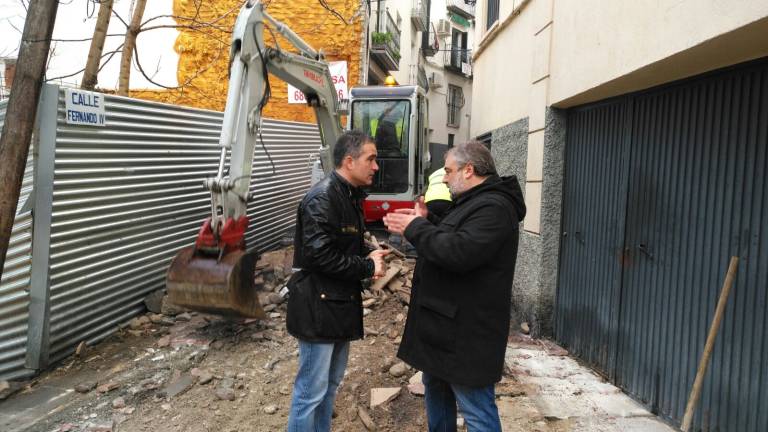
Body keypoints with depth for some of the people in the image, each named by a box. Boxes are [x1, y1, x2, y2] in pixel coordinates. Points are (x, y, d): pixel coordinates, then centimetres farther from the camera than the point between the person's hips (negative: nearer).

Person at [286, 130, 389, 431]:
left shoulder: (350, 197, 12)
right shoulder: (322, 197, -18)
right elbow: (319, 254, -25)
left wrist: (367, 256, 1)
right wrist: (368, 268, -15)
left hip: (340, 303, 10)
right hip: (318, 306, -10)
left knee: (331, 383, 20)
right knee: (311, 390, 1)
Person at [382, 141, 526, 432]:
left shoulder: (493, 208, -21)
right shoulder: (474, 202, 14)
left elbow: (458, 252, -31)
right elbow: (449, 238, 22)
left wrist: (415, 228, -19)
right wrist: (425, 221, 7)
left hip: (467, 330, -11)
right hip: (447, 323, 11)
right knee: (436, 389, 25)